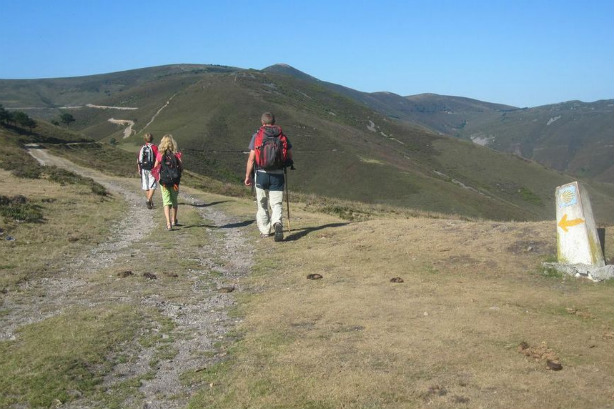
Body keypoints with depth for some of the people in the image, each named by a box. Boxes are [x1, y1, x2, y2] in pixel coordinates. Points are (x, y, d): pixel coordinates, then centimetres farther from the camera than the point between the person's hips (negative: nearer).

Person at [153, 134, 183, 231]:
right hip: (174, 181, 1)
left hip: (163, 181, -1)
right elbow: (181, 167, -8)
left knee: (166, 202, 3)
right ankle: (174, 220, 35)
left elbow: (155, 168, 1)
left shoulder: (160, 154, -6)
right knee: (174, 201, 19)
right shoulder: (176, 154, -8)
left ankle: (168, 223, -10)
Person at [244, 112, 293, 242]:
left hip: (261, 174, 0)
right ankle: (277, 224, -25)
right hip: (278, 175, 1)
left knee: (262, 204, 15)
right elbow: (290, 156, 7)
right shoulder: (282, 136, 4)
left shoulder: (257, 136, -2)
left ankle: (264, 231, 23)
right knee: (276, 204, 2)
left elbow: (251, 158, -6)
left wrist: (248, 176, 0)